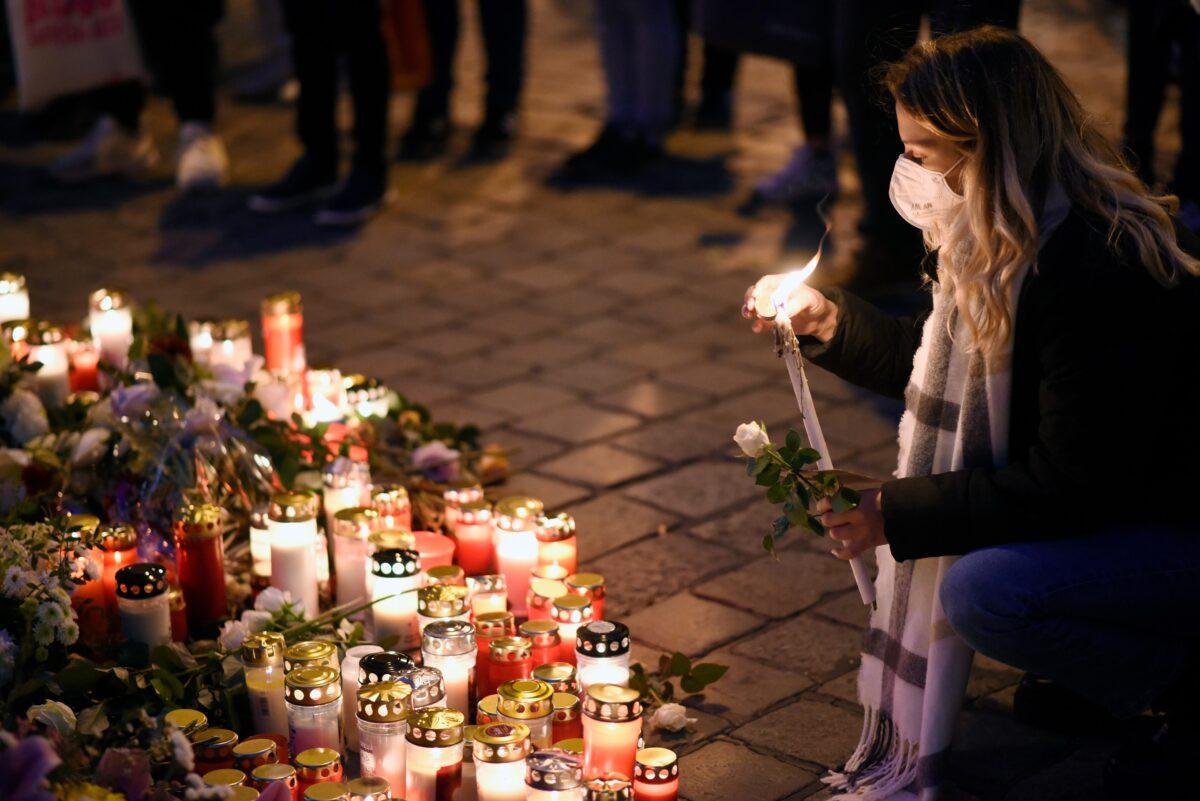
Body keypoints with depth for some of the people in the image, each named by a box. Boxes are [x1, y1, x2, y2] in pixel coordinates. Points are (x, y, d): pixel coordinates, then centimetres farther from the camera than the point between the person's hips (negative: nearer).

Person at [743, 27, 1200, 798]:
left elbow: (1069, 484, -27)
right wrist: (830, 321, 3)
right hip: (1116, 496, 10)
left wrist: (897, 515, -21)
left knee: (983, 592, -26)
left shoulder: (1098, 272, -29)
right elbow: (941, 364, 15)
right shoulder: (1016, 238, 1)